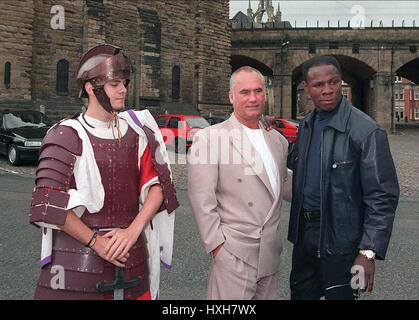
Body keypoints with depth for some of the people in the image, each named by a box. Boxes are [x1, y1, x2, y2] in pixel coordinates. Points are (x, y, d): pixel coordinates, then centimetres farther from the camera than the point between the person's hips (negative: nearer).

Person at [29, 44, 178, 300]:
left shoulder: (136, 132, 7)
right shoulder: (67, 135, -6)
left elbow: (157, 185, 0)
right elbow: (48, 204, -12)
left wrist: (133, 231, -12)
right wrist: (95, 241, -12)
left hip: (131, 258, 4)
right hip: (77, 262, -3)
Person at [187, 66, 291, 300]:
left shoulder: (278, 140, 11)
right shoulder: (209, 138, -8)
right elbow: (201, 198, -11)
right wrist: (216, 245, -13)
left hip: (270, 253, 6)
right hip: (234, 254, -6)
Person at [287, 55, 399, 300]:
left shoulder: (366, 131, -16)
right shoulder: (306, 125, 6)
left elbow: (382, 198, -17)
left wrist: (369, 252, -21)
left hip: (340, 240, -6)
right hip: (304, 232, 6)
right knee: (300, 293, 18)